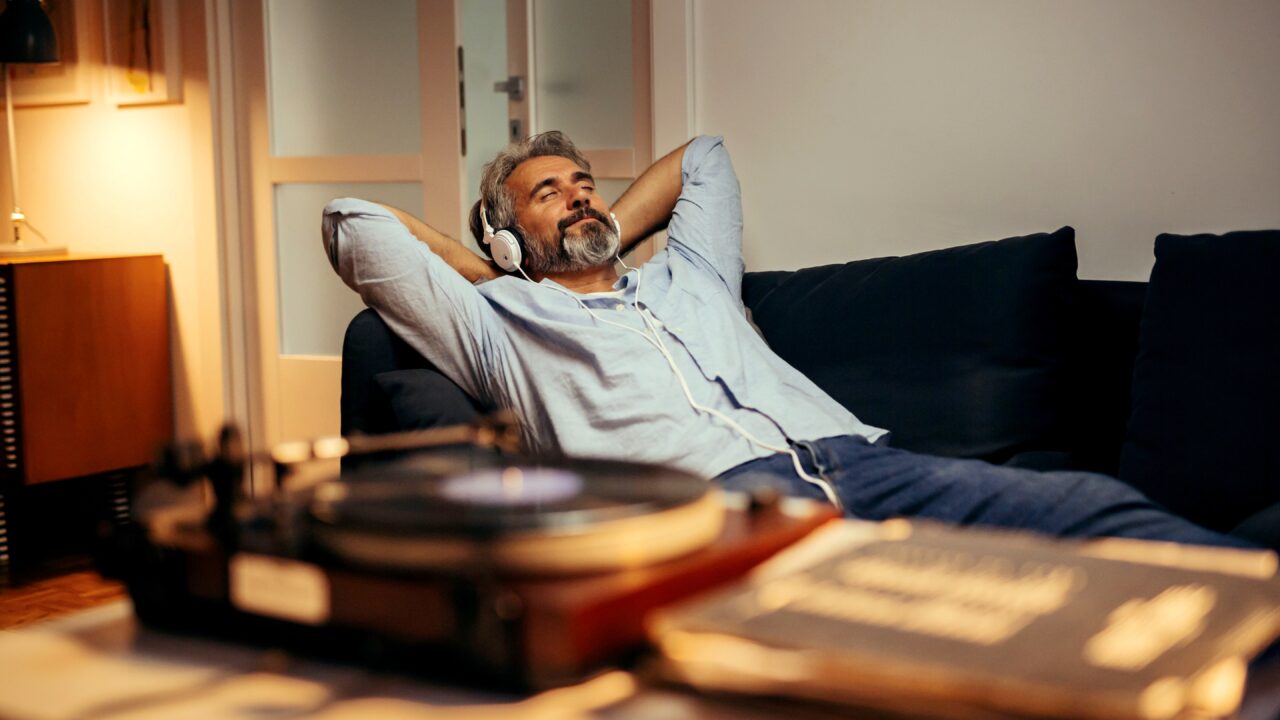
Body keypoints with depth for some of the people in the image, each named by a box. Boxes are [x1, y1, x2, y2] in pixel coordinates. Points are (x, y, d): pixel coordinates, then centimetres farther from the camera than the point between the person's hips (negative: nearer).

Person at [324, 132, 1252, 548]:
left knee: (1096, 508, -21)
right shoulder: (500, 323, 25)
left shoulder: (683, 276, 38)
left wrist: (611, 234, 47)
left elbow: (704, 156, 56)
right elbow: (355, 226, 24)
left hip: (851, 458, 6)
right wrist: (484, 271, 31)